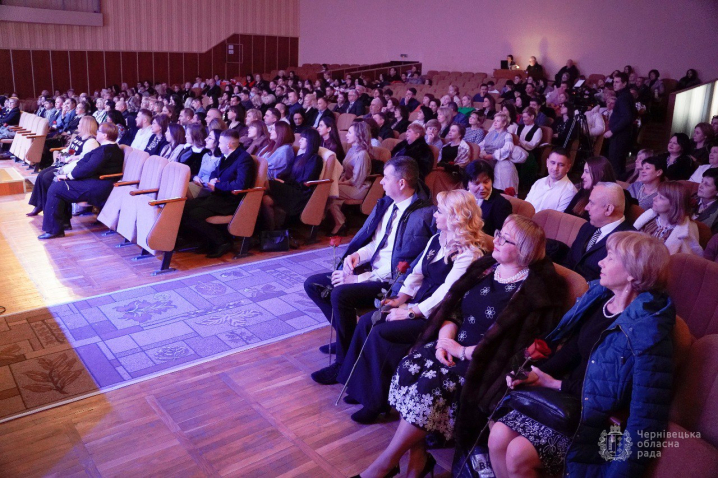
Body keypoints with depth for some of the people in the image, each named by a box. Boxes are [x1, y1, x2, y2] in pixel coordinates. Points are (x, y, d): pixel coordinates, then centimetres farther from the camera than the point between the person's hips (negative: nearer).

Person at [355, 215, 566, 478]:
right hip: (453, 345, 7)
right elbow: (452, 307, 11)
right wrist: (444, 338, -8)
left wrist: (463, 352, -16)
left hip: (485, 363, -6)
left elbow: (514, 346, -17)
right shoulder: (485, 267, 11)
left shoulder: (535, 290, -11)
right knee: (408, 368, -19)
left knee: (431, 384, -28)